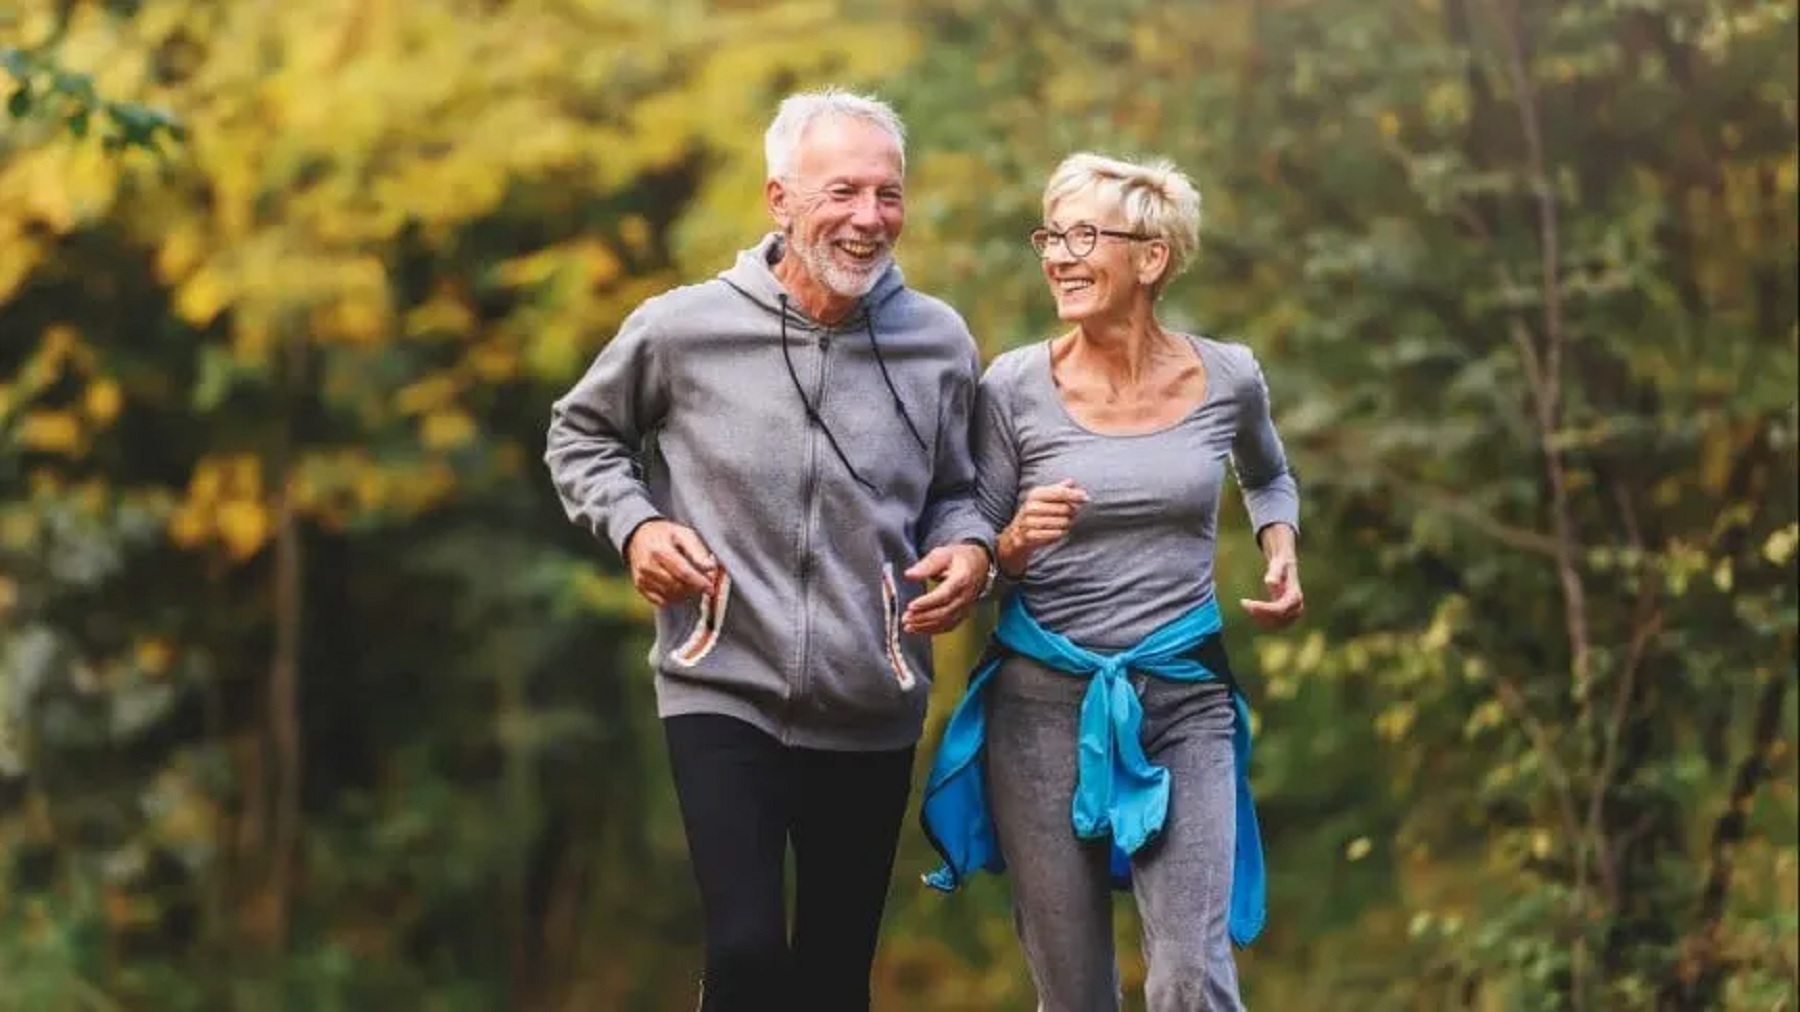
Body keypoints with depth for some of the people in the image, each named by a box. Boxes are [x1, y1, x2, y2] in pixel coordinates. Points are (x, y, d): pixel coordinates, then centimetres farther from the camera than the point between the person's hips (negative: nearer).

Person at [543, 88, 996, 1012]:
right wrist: (635, 526, -8)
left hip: (872, 713, 3)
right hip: (726, 694, -3)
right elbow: (580, 433, 9)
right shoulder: (682, 329, -8)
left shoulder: (939, 344, -2)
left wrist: (969, 551, -9)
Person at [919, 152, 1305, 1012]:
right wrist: (1015, 544, -21)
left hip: (1184, 698, 0)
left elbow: (1268, 477, 24)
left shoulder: (1228, 379, 0)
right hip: (1046, 701, 0)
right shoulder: (1016, 386, -6)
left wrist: (1281, 552, 5)